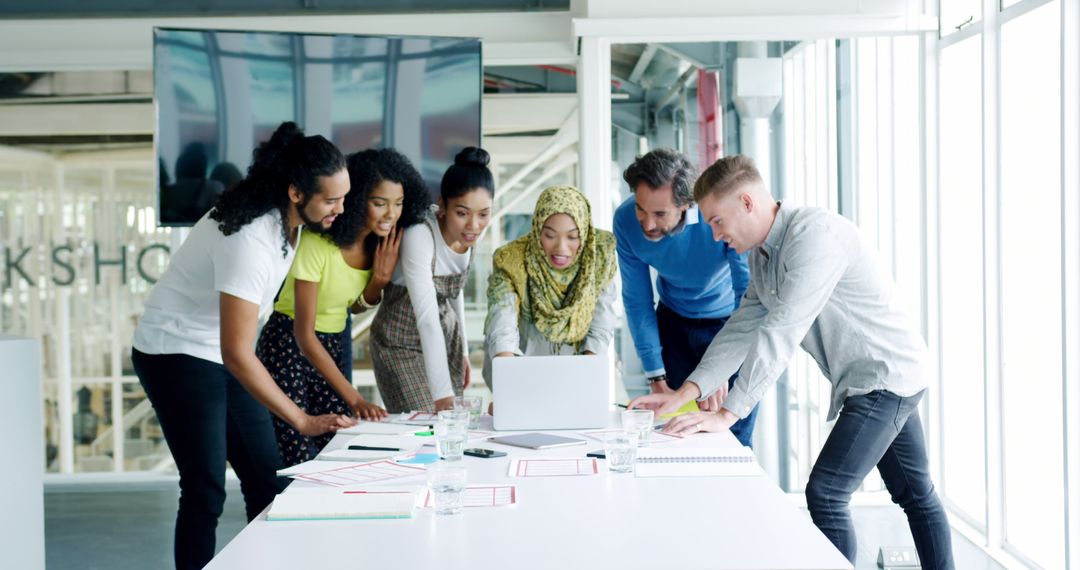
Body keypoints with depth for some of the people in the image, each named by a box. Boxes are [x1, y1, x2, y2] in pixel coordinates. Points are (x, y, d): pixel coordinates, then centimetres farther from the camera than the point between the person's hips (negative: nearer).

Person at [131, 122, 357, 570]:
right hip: (177, 355, -8)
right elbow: (237, 354, -31)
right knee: (206, 491, -10)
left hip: (221, 354, 8)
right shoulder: (249, 240, -32)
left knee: (267, 480, 5)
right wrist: (302, 421, -30)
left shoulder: (288, 216, -6)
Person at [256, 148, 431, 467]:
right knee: (300, 464, -12)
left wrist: (380, 278, -11)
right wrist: (354, 399, -31)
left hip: (331, 348, 6)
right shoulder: (317, 246, -24)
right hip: (288, 347, -6)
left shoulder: (380, 243, -3)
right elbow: (304, 334, -25)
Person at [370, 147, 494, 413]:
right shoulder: (419, 236, -29)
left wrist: (462, 350, 15)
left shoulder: (467, 233, -8)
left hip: (446, 333, 6)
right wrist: (443, 393, -39)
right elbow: (427, 319, -35)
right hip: (403, 341, -6)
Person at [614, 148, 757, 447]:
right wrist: (656, 379, -11)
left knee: (733, 438, -5)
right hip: (674, 321, 3)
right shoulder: (626, 220, -21)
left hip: (729, 319, -3)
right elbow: (637, 302, -10)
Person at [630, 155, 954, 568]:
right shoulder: (762, 255, 6)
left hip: (885, 376, -10)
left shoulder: (816, 235, -25)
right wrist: (686, 392, -7)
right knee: (915, 494, 19)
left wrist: (727, 413, -32)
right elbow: (743, 328, 4)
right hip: (877, 379, 10)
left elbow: (781, 332, -31)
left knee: (825, 494, -13)